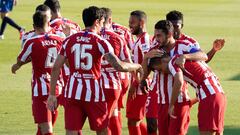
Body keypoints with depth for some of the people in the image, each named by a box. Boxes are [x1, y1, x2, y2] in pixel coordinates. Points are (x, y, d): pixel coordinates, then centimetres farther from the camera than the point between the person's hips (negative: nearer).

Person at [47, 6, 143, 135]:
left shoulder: (69, 40, 6)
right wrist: (138, 67, 3)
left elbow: (56, 68, 4)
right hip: (93, 92, -3)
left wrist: (52, 95, 9)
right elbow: (119, 66, -15)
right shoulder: (100, 42, -6)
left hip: (72, 92, 3)